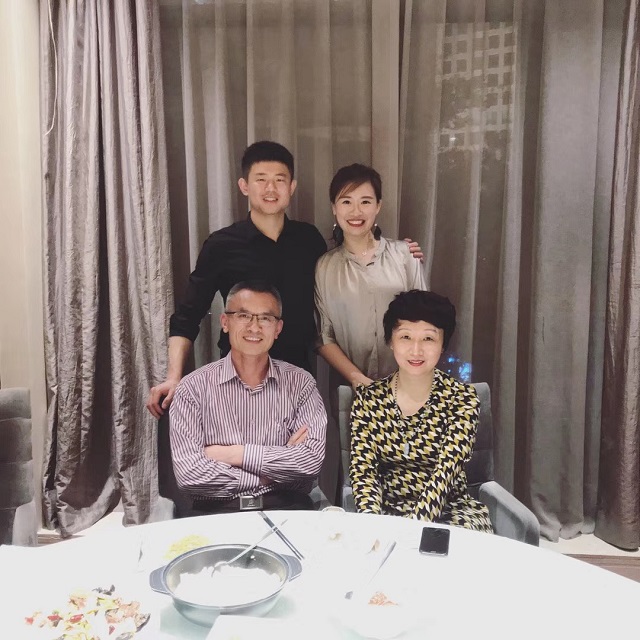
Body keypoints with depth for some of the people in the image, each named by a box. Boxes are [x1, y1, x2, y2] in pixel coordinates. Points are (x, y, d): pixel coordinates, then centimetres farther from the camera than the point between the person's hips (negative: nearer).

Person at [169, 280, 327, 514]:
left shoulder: (300, 383, 6)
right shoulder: (194, 387, 2)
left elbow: (312, 459, -8)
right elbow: (189, 472, -9)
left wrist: (233, 453, -9)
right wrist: (266, 476, -8)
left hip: (286, 509, 1)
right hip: (217, 511, 0)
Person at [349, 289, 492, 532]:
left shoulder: (462, 399, -6)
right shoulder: (368, 398, 0)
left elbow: (447, 471, -16)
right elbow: (362, 468, -5)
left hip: (449, 508, 0)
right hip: (387, 509, 1)